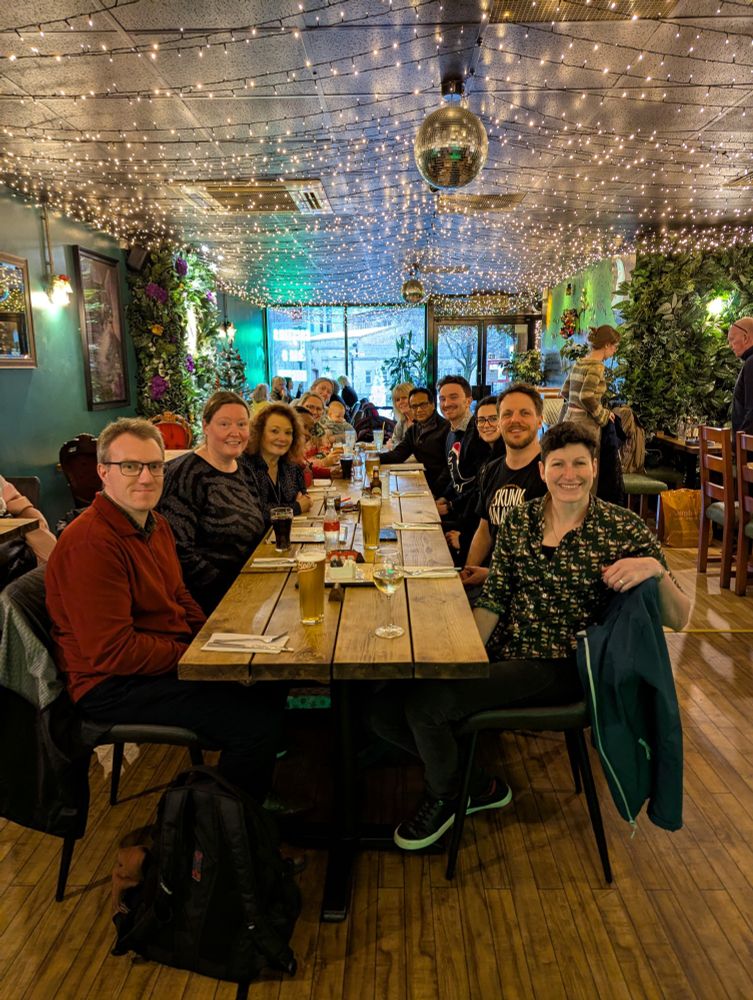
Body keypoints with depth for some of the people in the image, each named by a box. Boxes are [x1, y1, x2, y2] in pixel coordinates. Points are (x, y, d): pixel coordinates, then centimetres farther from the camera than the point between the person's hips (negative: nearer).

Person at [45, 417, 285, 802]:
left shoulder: (155, 525, 9)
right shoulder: (91, 544, -23)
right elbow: (112, 653, -25)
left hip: (170, 661, 10)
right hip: (115, 687, -10)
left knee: (273, 681, 10)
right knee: (258, 723, -20)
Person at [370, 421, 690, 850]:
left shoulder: (624, 530, -6)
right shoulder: (520, 520, 4)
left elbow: (678, 619, -6)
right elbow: (494, 599, 3)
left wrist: (655, 568, -26)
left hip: (558, 668, -5)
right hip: (500, 652, 5)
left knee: (424, 702, -21)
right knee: (386, 708, -9)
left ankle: (446, 797, 13)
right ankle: (478, 786, 15)